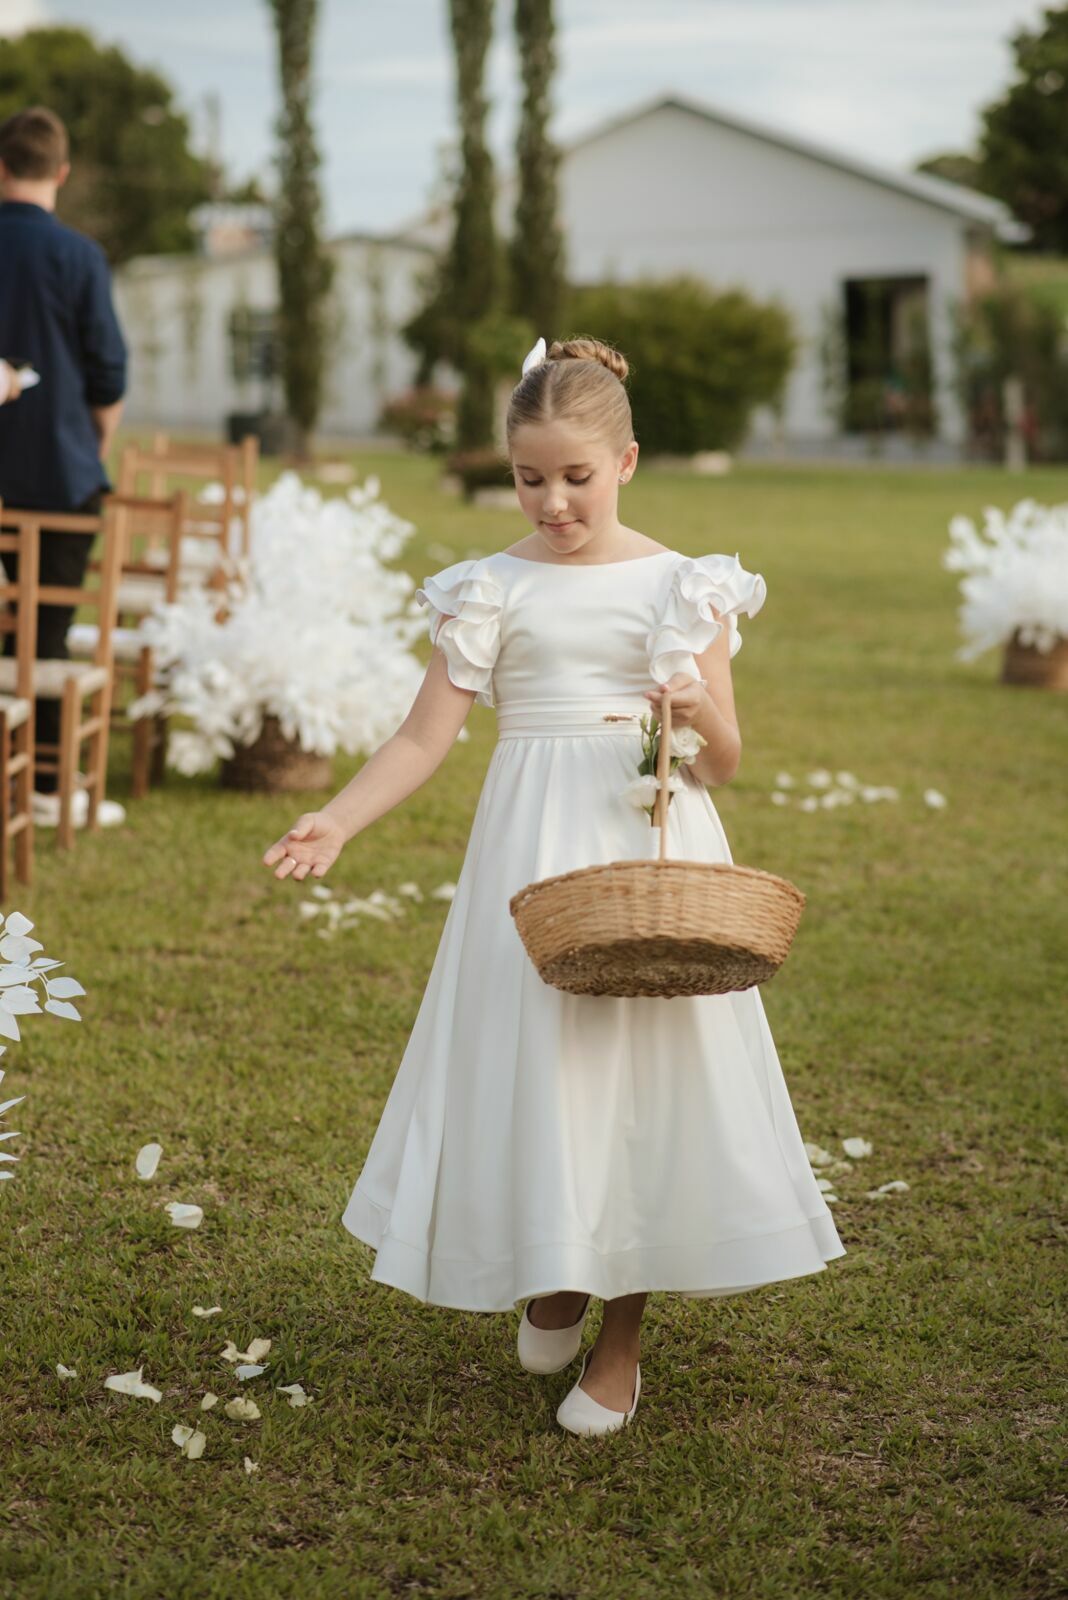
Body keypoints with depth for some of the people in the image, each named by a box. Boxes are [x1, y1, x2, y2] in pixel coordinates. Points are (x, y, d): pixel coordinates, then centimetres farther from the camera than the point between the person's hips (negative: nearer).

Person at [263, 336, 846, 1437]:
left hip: (653, 849, 0)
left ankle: (619, 1342, 16)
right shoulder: (492, 590, 2)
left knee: (646, 1072, 1)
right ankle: (553, 1279, 32)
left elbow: (725, 764, 2)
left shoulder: (682, 584, 2)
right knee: (532, 1064, 3)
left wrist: (700, 715, -20)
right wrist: (335, 821, -15)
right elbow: (424, 738, -1)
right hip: (533, 851, 1)